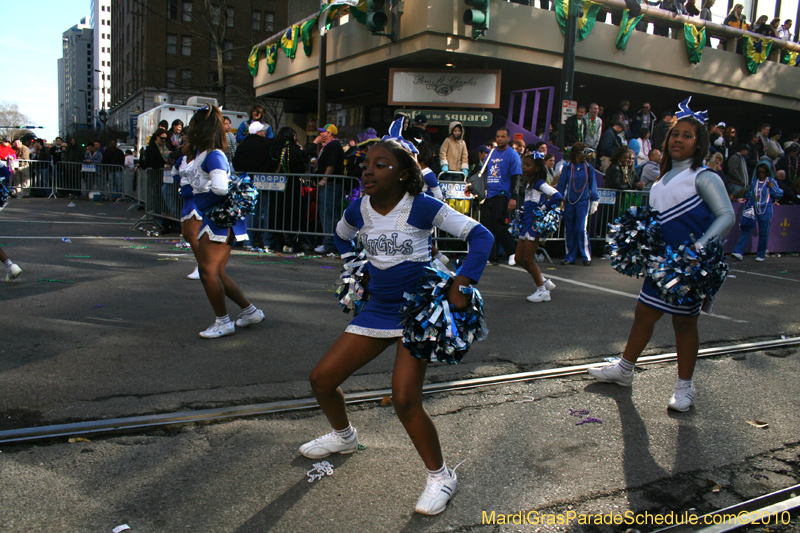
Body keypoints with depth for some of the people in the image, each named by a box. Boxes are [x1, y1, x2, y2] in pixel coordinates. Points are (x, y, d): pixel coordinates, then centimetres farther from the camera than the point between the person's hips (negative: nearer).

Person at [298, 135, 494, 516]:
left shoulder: (421, 207, -16)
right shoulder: (359, 209, 0)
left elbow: (480, 235, -15)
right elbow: (341, 236, 24)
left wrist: (460, 283, -26)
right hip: (377, 309, 6)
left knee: (405, 399, -19)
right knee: (321, 379, 7)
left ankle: (441, 476, 6)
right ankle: (344, 437, 38)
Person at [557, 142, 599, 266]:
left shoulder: (588, 168, 5)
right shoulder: (567, 167, 3)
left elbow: (593, 185, 9)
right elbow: (561, 185, 6)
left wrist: (595, 201, 4)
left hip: (583, 202, -1)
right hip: (569, 203, 1)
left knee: (581, 229, -10)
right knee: (569, 230, 4)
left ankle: (586, 257, 1)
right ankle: (569, 257, 14)